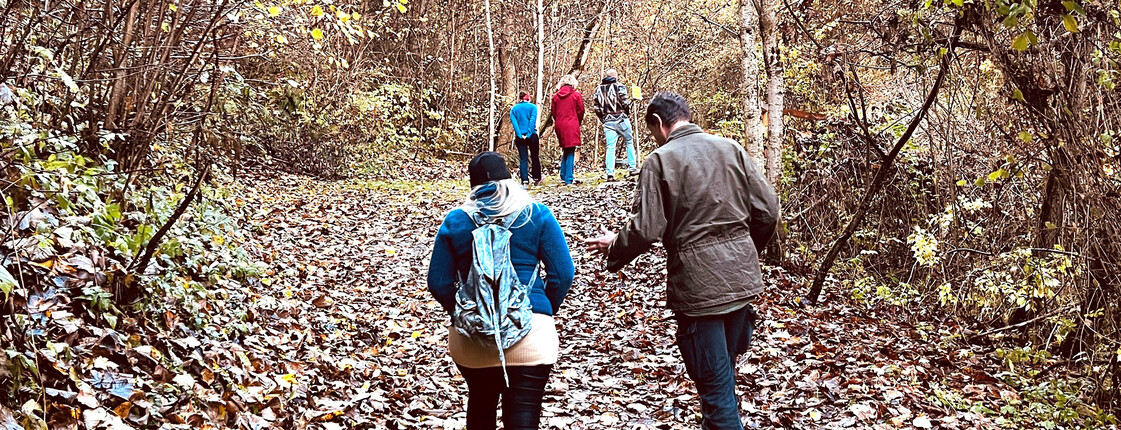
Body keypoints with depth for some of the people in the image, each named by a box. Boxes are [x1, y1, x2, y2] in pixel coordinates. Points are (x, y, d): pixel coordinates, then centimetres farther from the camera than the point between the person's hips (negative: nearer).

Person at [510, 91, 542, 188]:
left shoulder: (514, 109, 9)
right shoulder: (532, 107, 2)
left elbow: (514, 122, -3)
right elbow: (533, 120, -10)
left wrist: (519, 134, -9)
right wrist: (529, 133, -13)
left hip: (519, 137, 2)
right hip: (532, 136, -2)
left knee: (523, 159, 1)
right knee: (535, 158, 12)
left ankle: (525, 182, -10)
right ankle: (537, 179, 22)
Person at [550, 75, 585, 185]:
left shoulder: (556, 96, 6)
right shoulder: (576, 95, -2)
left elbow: (553, 113, 8)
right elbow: (581, 111, 0)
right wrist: (578, 123, 16)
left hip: (559, 126, 4)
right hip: (572, 126, -4)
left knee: (565, 151, 18)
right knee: (570, 152, -3)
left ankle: (563, 176, 18)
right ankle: (569, 179, -6)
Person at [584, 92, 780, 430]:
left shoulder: (660, 160, -9)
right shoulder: (731, 149, 4)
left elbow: (646, 229, -14)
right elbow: (767, 209, 3)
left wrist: (613, 247, 6)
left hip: (698, 284, -5)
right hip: (741, 277, 6)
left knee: (715, 381, 4)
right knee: (724, 370, 23)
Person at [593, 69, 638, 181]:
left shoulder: (598, 89, 10)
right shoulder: (619, 86, -3)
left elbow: (595, 106, 6)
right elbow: (626, 102, -10)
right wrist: (628, 114, 7)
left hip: (607, 122, 3)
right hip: (621, 119, -3)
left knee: (610, 147, 1)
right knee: (629, 142, 14)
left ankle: (610, 173, -7)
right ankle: (632, 168, 15)